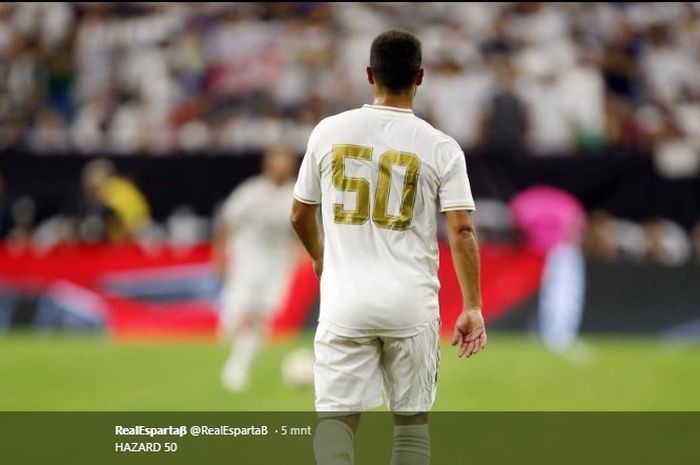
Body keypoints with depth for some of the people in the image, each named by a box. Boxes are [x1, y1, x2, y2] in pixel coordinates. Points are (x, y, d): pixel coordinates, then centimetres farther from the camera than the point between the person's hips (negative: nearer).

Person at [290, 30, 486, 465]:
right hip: (412, 305, 0)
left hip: (345, 302, 0)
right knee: (412, 418, 13)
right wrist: (472, 308, -5)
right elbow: (462, 231, -10)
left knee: (336, 414, 2)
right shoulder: (440, 147, -4)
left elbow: (300, 215, 11)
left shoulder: (329, 132, 1)